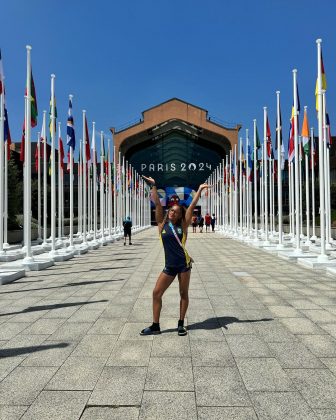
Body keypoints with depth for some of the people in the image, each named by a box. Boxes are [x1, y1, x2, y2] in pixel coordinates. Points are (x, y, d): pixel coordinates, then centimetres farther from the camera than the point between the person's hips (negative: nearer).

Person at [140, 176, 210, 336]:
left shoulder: (183, 226, -1)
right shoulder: (162, 224, 2)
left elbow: (192, 206, -2)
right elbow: (157, 204, -2)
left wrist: (199, 190, -1)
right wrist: (153, 186, -4)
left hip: (184, 264, -1)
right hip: (169, 266, 2)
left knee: (184, 294, 8)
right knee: (156, 293, 1)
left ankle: (181, 324, 23)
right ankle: (155, 325, 13)